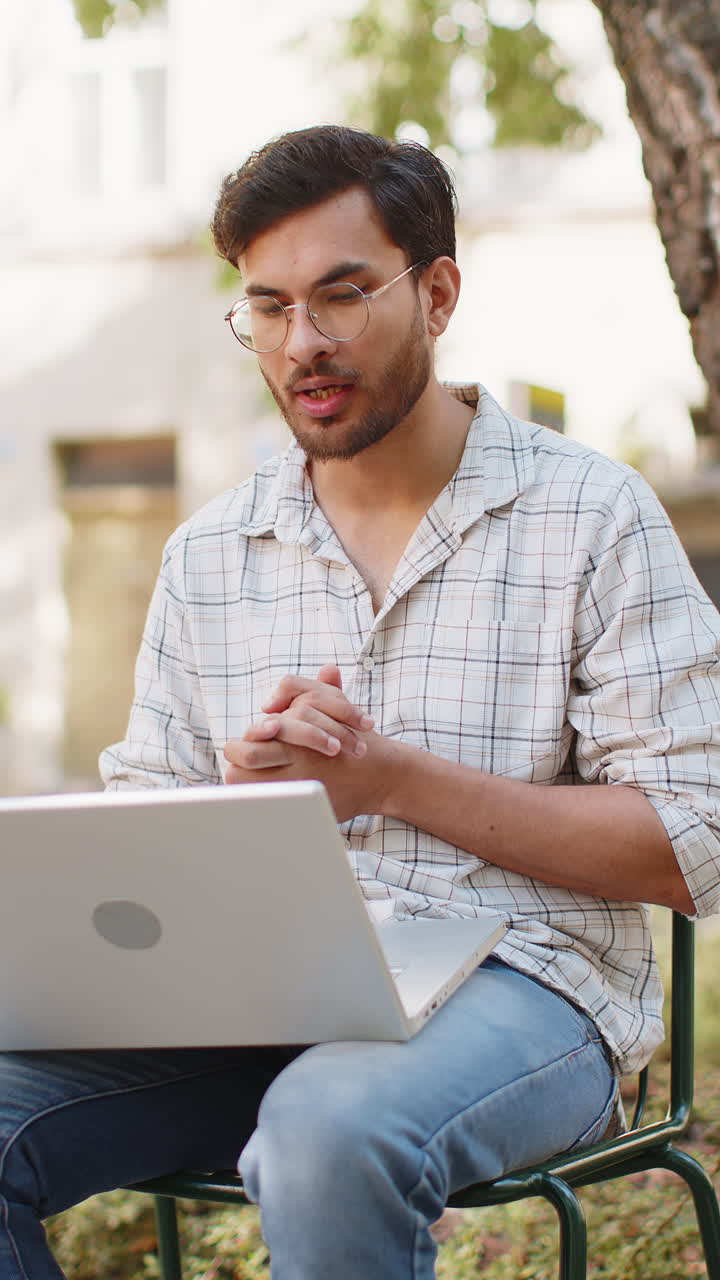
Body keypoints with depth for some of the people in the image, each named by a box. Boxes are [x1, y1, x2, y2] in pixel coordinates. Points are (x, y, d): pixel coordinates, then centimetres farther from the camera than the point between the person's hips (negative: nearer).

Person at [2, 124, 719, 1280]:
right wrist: (240, 791, -10)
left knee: (332, 1127, -38)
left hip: (511, 980, -4)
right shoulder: (207, 554, 14)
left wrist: (392, 777, -12)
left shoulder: (593, 516, 1)